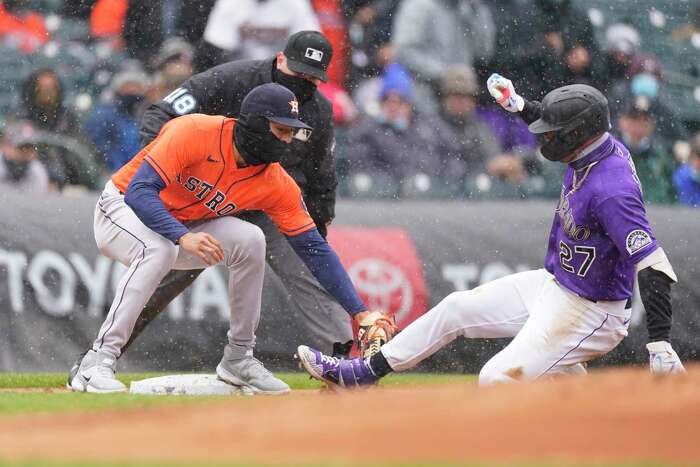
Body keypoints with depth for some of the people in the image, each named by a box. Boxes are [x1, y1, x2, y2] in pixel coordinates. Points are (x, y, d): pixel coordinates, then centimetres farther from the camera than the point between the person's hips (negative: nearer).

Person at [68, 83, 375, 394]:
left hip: (183, 226, 5)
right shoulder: (196, 133, -29)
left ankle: (239, 359, -5)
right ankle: (97, 363, -36)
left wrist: (359, 312, -19)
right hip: (123, 210, -5)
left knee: (249, 240, -18)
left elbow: (315, 249, -12)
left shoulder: (276, 184, -14)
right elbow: (140, 192, -35)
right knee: (160, 249, -37)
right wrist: (184, 238, -49)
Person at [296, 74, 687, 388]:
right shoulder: (601, 145, -4)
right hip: (554, 284, 10)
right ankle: (367, 371, 30)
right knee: (458, 308, 17)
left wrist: (660, 342, -42)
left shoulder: (611, 190, -32)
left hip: (588, 312, -10)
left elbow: (653, 263, -36)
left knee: (498, 380, -17)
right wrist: (518, 104, 21)